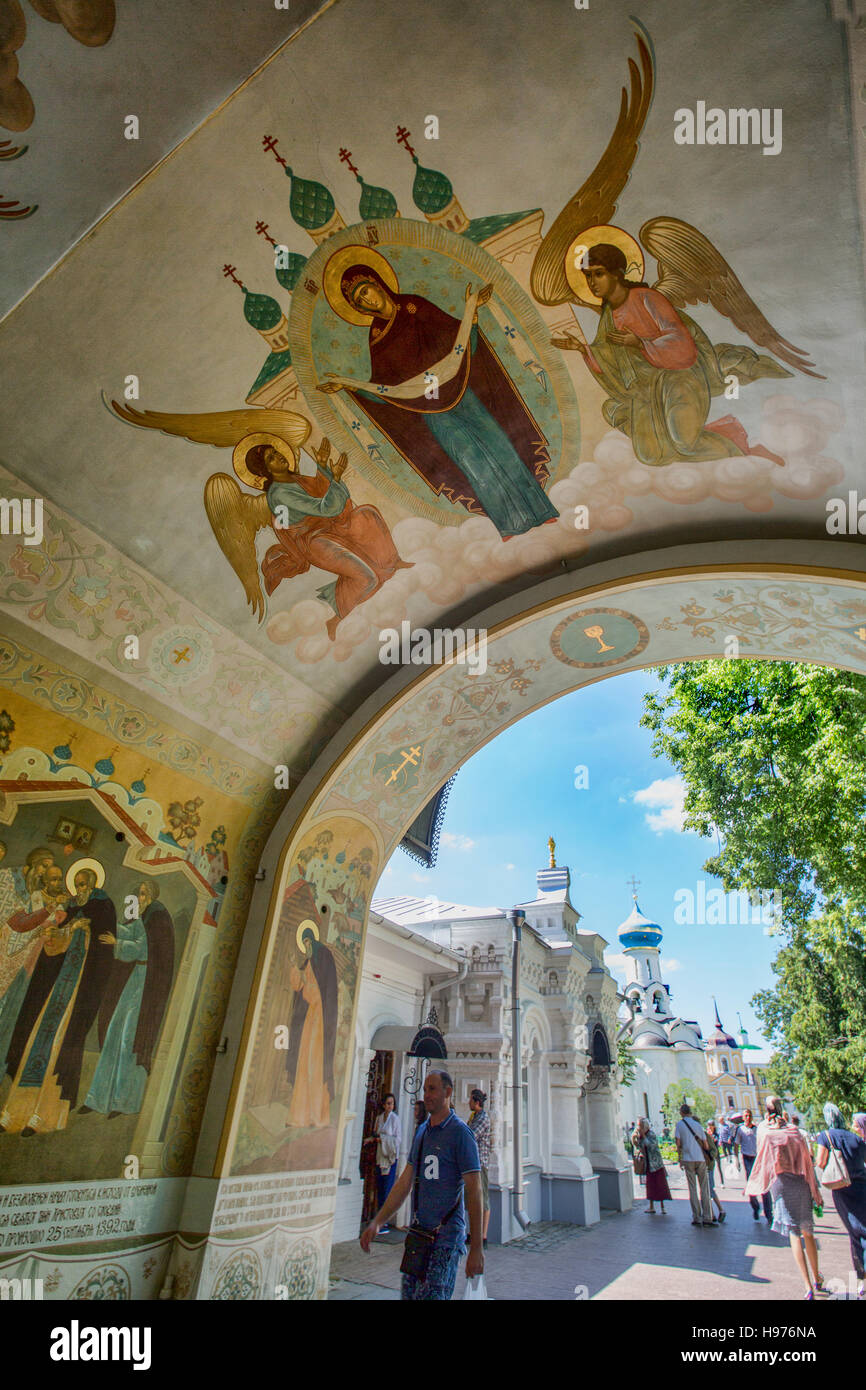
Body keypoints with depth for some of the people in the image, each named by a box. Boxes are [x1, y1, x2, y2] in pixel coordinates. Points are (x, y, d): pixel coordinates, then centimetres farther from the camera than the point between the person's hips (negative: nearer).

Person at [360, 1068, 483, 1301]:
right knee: (408, 1294, 11)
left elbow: (474, 1191, -13)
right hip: (419, 1232, 7)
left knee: (430, 1295, -11)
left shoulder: (460, 1132, -11)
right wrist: (376, 1223, 9)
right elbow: (405, 1183, 14)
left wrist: (476, 1249, -15)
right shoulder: (421, 1131, 10)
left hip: (447, 1237, -7)